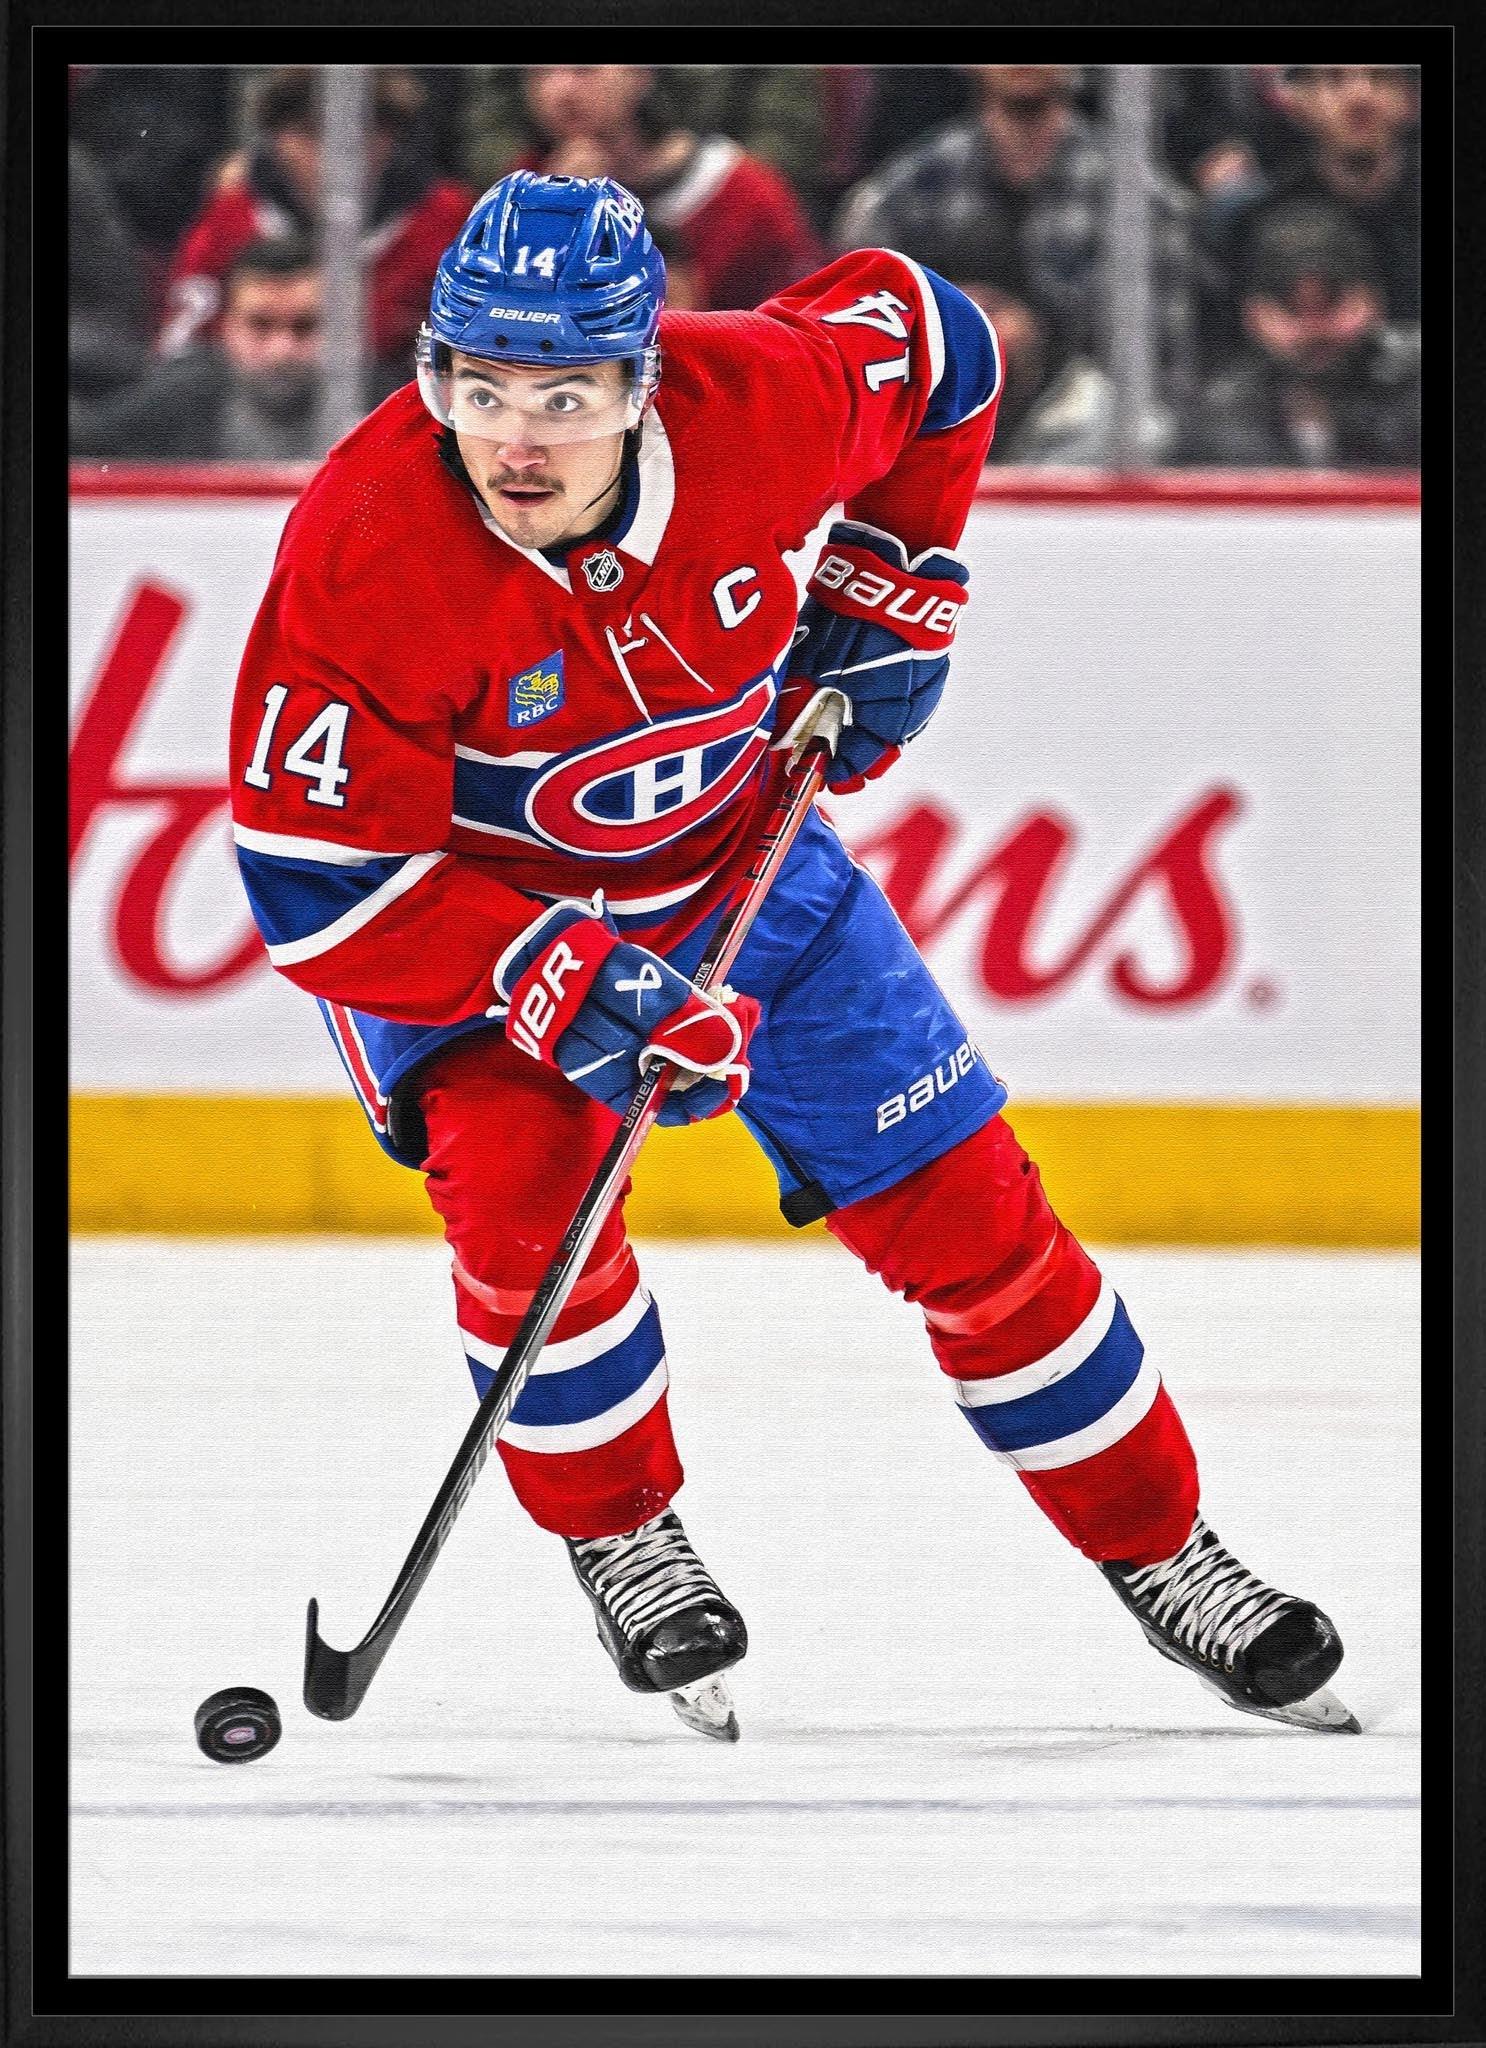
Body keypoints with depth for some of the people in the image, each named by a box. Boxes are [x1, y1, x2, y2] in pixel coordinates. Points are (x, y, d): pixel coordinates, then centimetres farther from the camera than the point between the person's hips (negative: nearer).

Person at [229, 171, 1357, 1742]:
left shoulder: (760, 401, -27)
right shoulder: (362, 552, -34)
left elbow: (926, 336, -3)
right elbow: (317, 874, -30)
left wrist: (889, 592, -3)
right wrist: (562, 983, -36)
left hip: (731, 850, 3)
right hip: (464, 903, -3)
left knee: (960, 1200, 2)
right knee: (520, 1181, -26)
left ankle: (1160, 1553, 19)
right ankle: (622, 1542, 0)